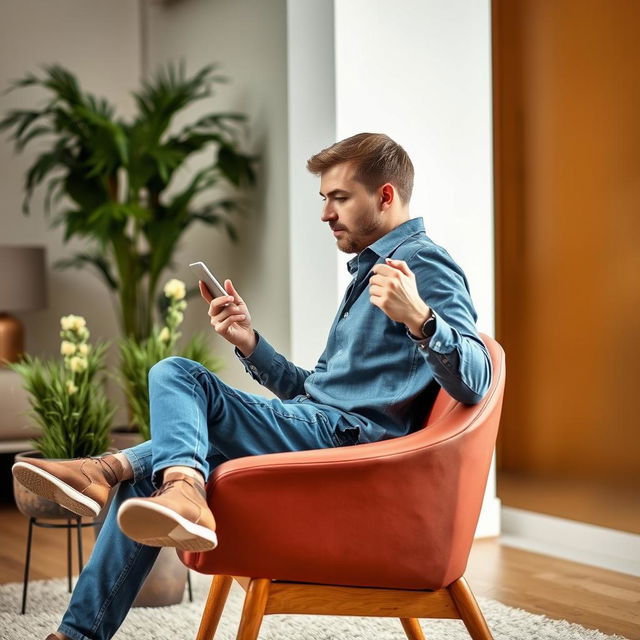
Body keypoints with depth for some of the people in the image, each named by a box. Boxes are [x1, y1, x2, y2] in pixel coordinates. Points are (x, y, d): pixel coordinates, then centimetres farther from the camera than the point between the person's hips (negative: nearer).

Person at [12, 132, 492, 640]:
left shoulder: (424, 264, -6)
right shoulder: (370, 269, 26)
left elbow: (473, 383, -23)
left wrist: (419, 319, -40)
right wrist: (250, 344, 14)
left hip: (347, 434, -10)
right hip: (320, 429, 10)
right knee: (142, 480, 7)